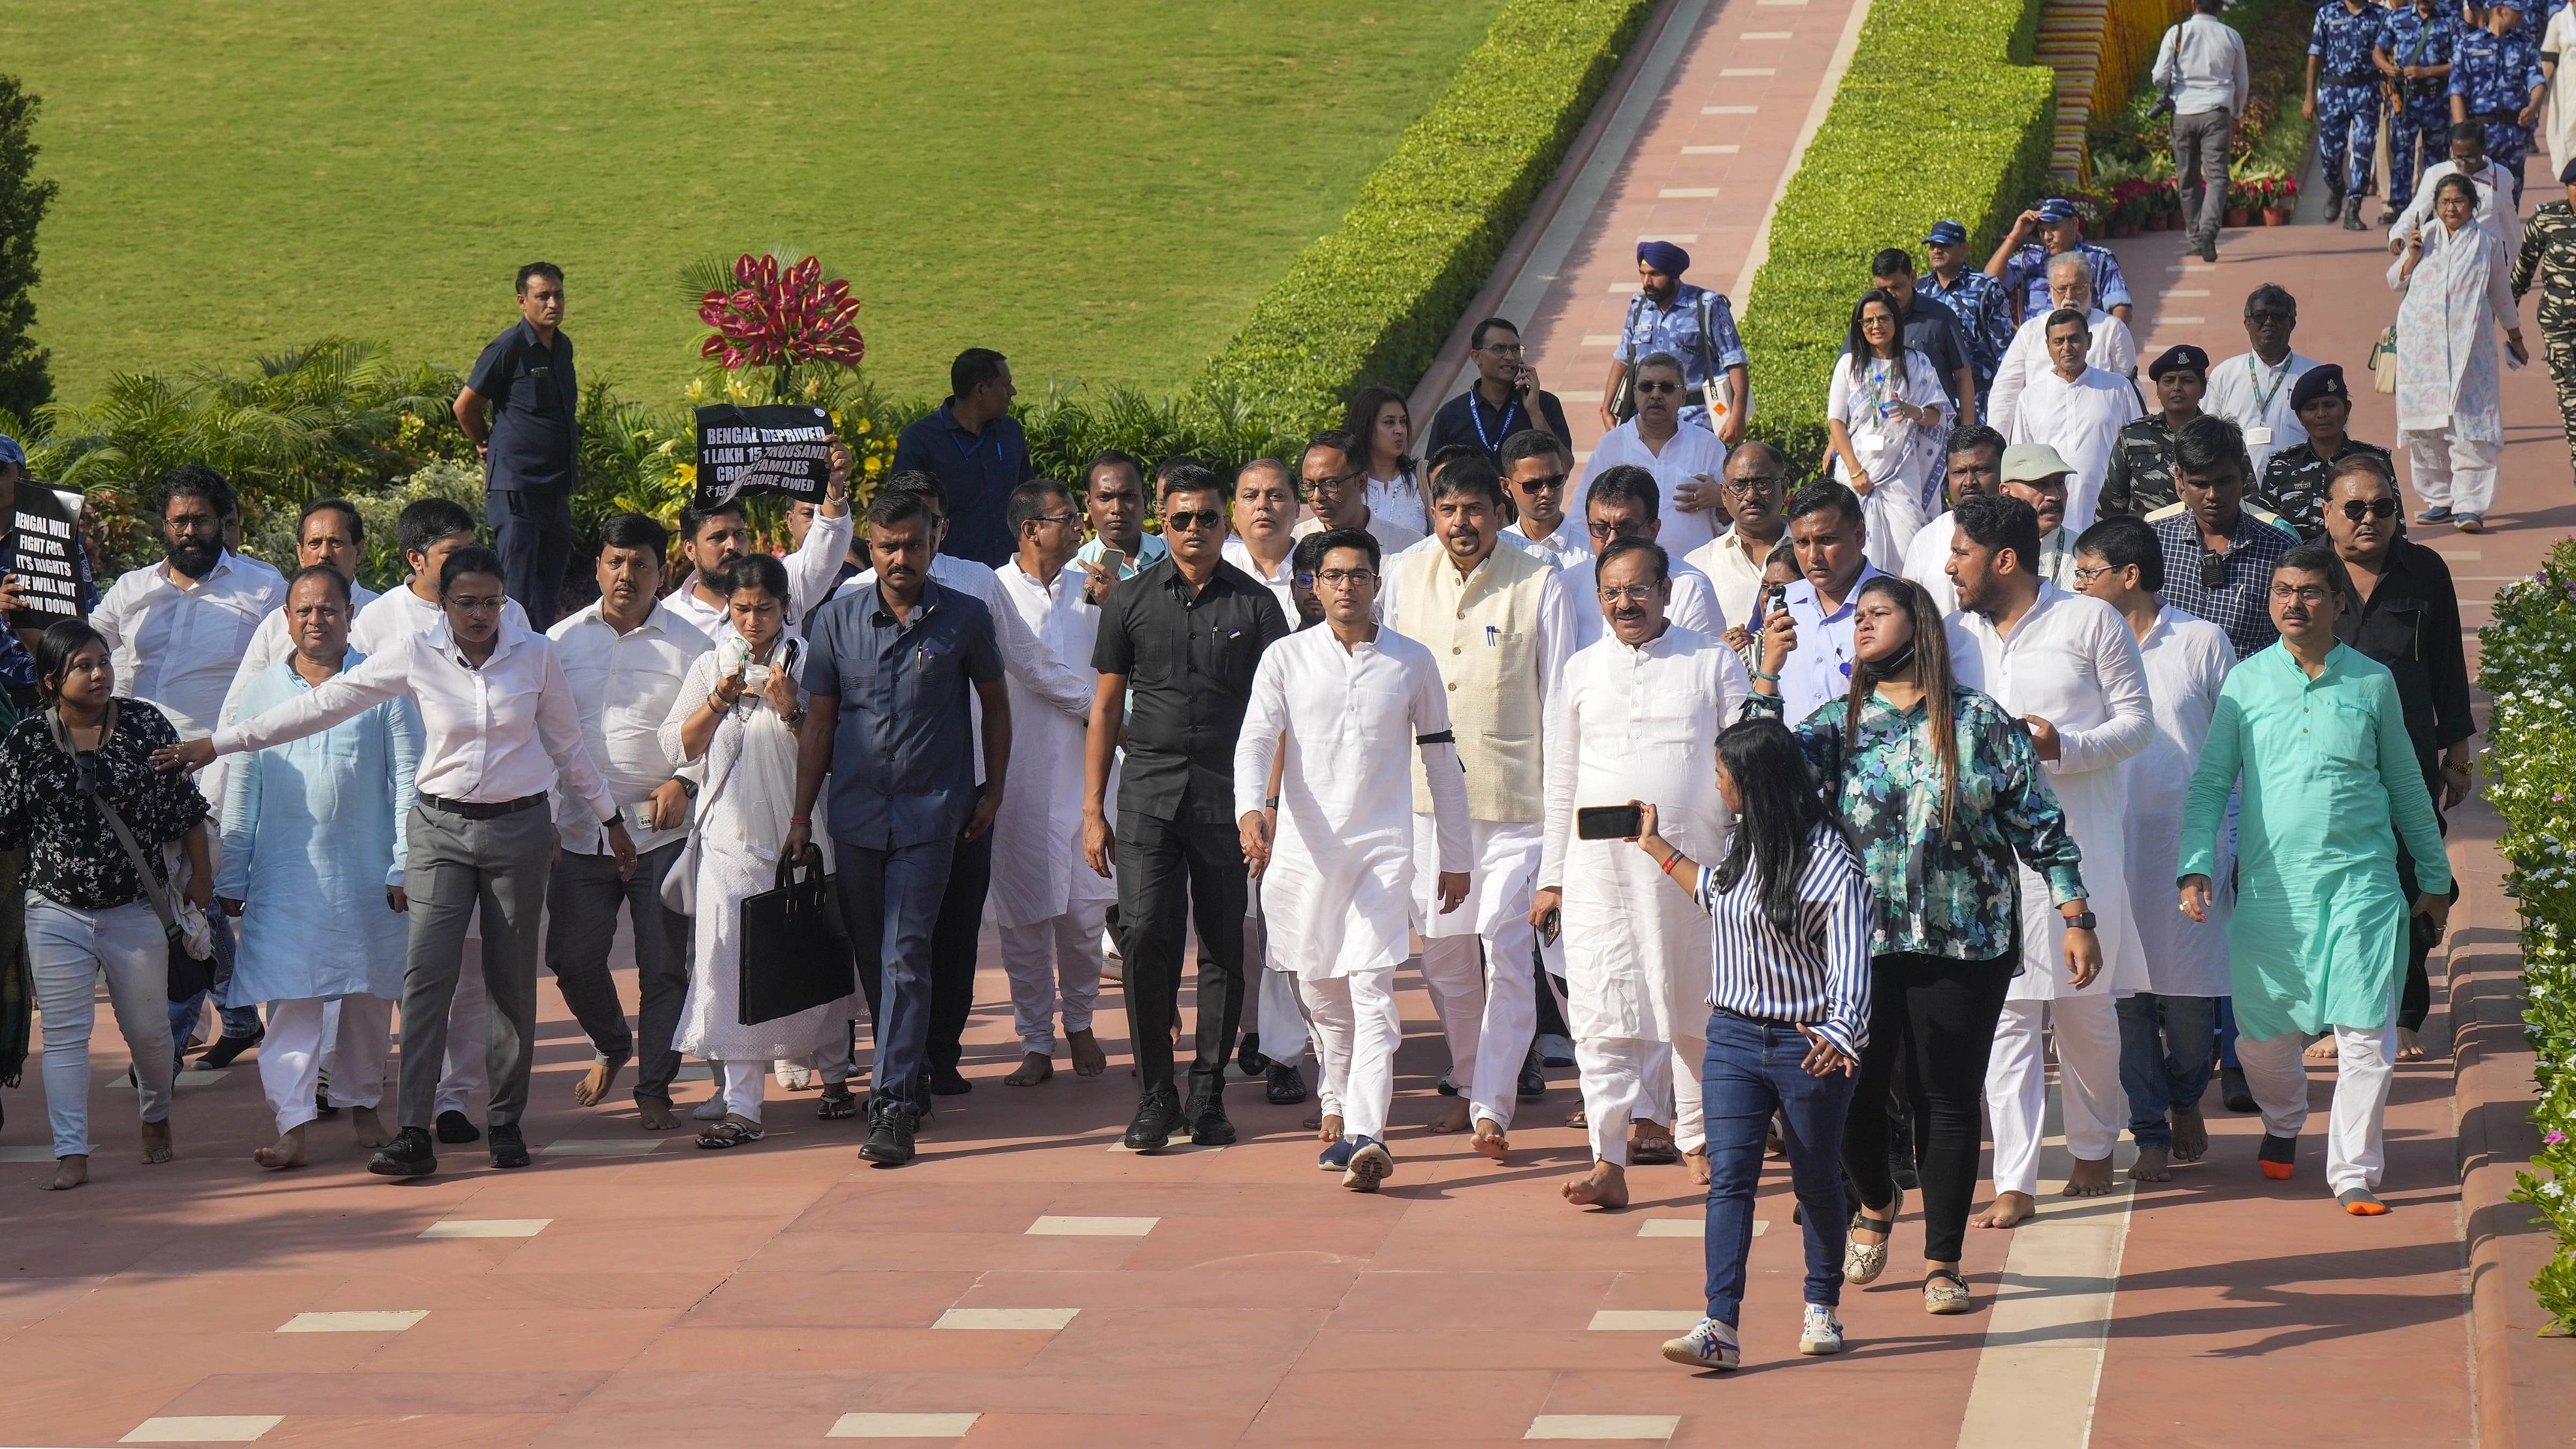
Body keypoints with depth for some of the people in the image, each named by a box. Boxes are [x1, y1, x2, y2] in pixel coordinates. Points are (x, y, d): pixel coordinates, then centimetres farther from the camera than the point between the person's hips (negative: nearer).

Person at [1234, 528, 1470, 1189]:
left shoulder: (1412, 662, 6)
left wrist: (1455, 857, 15)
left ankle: (1367, 1137, -23)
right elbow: (1255, 739, -5)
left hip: (1383, 849, -1)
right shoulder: (1286, 658, 5)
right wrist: (1251, 810, -25)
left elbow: (1442, 759, 13)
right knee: (1323, 994, 10)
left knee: (1372, 991, -13)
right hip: (1303, 848, 1)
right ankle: (1339, 1113, 28)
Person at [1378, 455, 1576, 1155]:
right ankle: (1467, 1082, 29)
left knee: (1507, 951, -11)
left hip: (1514, 797, -4)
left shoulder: (1542, 586, -3)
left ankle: (1493, 1107, -10)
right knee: (1443, 952, 11)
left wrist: (1562, 801, -4)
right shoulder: (1404, 578, 6)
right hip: (1426, 793, 4)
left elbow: (1559, 701, -1)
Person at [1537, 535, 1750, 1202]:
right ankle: (1609, 1163, -8)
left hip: (1695, 861, -1)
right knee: (1603, 1011, -7)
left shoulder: (1713, 661, 5)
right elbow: (1562, 780, 14)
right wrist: (1550, 876, 11)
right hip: (1599, 864, 1)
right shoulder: (1581, 670, 11)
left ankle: (1697, 1141, 25)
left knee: (1696, 1009, 8)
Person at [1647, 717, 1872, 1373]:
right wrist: (1656, 847, 42)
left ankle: (1822, 1307, 29)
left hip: (1810, 1045, -6)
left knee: (1817, 1181, 10)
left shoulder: (1830, 860, -15)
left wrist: (1839, 1032, -39)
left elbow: (1850, 957, -23)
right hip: (1733, 1037, 6)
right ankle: (1720, 1327, -14)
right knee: (1729, 1178, -6)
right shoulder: (1741, 846, 8)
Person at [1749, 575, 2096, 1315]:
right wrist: (1767, 676, -15)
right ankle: (1877, 1204, 34)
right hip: (1860, 942, 2)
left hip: (1966, 947, -2)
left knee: (1949, 1100, 1)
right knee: (1850, 1092, 2)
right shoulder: (1839, 722, 6)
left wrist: (2077, 919, 0)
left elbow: (2041, 827, 4)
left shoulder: (1982, 723, 2)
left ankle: (1942, 1263, 13)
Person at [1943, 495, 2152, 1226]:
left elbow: (2136, 722, -1)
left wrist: (2063, 746, -16)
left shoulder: (2092, 622, -2)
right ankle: (2015, 1183, -3)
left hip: (2077, 838, -3)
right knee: (2003, 1012, -3)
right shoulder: (1956, 633, 11)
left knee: (2084, 1004, 6)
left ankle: (2092, 1148, 29)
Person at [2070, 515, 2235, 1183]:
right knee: (2125, 990, -1)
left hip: (2187, 839, -2)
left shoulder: (2200, 641, 1)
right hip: (2109, 845, 2)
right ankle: (2151, 1133, 10)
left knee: (2188, 990, 1)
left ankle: (2185, 1099, 29)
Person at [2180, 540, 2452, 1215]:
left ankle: (2354, 1172, 5)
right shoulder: (2245, 682, 4)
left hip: (2361, 882, -1)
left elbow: (2406, 786, 15)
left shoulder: (2373, 682, 5)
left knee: (2365, 1034, -8)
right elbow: (2210, 783, 5)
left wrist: (2435, 880, 20)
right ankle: (2282, 1125, 40)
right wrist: (2195, 868, -9)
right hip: (2269, 887, 1)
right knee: (2262, 1037, 9)